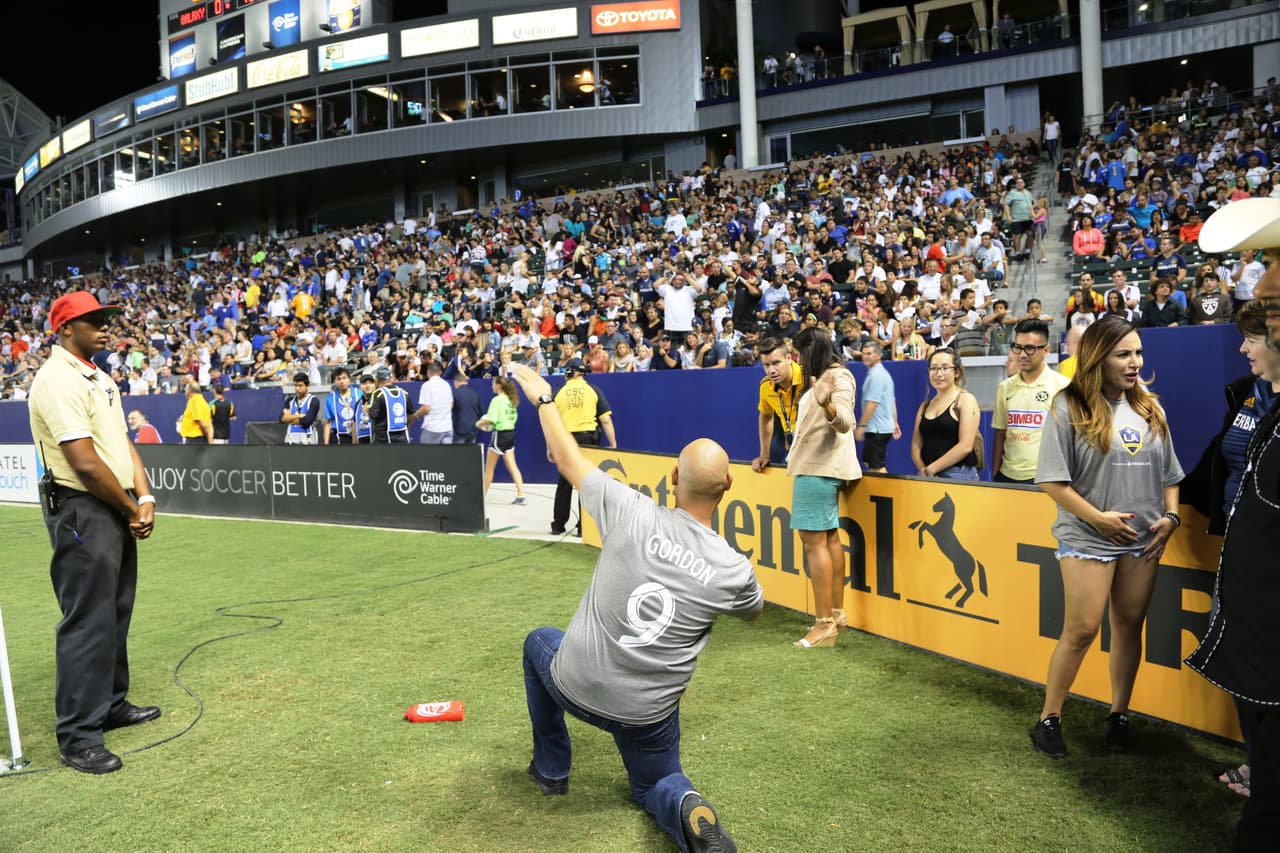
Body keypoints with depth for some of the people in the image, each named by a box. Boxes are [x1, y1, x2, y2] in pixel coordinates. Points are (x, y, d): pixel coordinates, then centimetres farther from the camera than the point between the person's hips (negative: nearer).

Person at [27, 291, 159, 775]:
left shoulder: (99, 379, 15)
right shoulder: (58, 380, -16)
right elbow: (86, 463, -21)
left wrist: (143, 498, 0)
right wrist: (132, 509, -10)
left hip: (119, 512, 10)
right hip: (82, 512, -10)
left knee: (115, 614, 18)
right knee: (87, 622, -4)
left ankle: (111, 704, 32)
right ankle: (77, 737, 5)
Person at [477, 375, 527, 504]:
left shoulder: (497, 400, -14)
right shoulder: (511, 400, 9)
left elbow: (491, 419, -19)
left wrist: (479, 423, -1)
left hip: (500, 434, -7)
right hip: (511, 433, 7)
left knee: (489, 468, 6)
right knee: (512, 466, 4)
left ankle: (482, 494, 16)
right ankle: (521, 494, -4)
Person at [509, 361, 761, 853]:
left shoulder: (633, 514, -19)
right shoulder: (735, 571, -14)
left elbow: (567, 460, -5)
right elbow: (753, 610, 12)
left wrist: (543, 398, 11)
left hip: (576, 686, 0)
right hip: (647, 714, 1)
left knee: (538, 643, 33)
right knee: (657, 787, 27)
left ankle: (550, 770, 37)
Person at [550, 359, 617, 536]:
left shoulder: (560, 393, 3)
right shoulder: (593, 390, 1)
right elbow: (606, 420, -3)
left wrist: (550, 448, 13)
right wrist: (613, 445, 2)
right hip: (588, 439, -1)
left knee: (564, 484, 12)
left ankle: (558, 524, 18)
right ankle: (584, 526, 4)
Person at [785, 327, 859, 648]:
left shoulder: (838, 377, -12)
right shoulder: (821, 377, 19)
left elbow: (845, 422, -28)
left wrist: (825, 404, -46)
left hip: (820, 467, -11)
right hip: (817, 465, 11)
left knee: (814, 539, -13)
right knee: (829, 537, 12)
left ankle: (825, 623, -12)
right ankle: (837, 612, 18)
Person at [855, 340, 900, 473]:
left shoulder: (875, 375, -16)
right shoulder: (883, 373, 15)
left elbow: (872, 403, -21)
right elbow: (892, 401, 20)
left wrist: (861, 426, -19)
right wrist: (895, 423, 23)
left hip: (876, 429, -10)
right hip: (886, 426, 10)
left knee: (877, 467, -6)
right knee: (867, 461, 17)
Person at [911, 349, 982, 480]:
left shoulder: (966, 400, -5)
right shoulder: (925, 406, 12)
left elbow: (965, 446, -13)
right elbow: (916, 444, 9)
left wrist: (930, 470, -14)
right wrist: (923, 471, -9)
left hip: (958, 475, -5)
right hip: (927, 477, 5)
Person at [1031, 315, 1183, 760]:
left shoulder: (1150, 409, 9)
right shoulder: (1070, 406, -9)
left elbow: (1169, 475, 15)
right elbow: (1053, 480, -11)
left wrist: (1170, 516, 0)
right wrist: (1099, 518, -14)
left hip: (1143, 539, 5)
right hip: (1087, 538, -5)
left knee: (1129, 626, 11)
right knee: (1081, 630, -3)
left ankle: (1119, 714, 27)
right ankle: (1048, 719, 11)